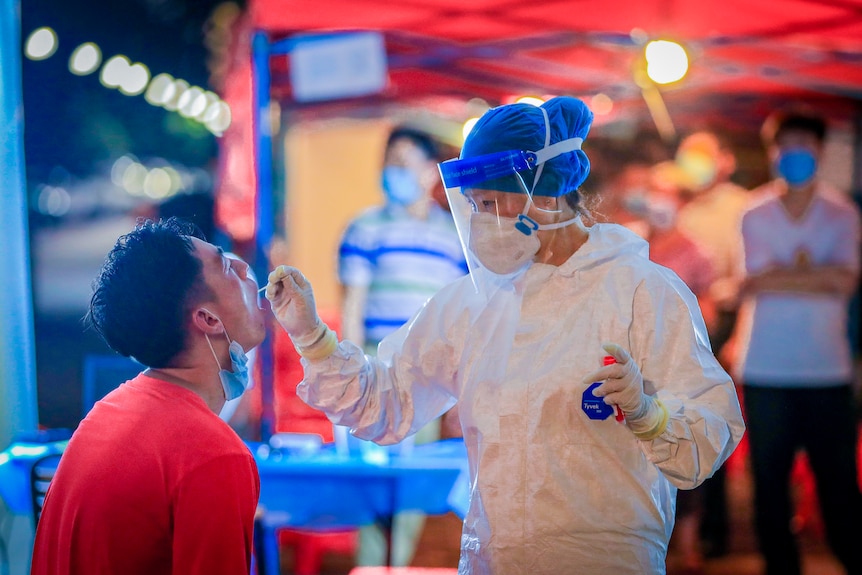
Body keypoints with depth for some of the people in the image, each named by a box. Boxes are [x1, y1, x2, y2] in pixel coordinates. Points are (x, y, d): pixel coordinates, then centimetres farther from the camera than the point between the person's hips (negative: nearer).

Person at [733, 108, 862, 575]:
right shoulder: (754, 215, 3)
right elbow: (756, 283, -9)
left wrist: (781, 276, -8)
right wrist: (815, 275, -9)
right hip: (766, 373, 1)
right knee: (770, 484, 6)